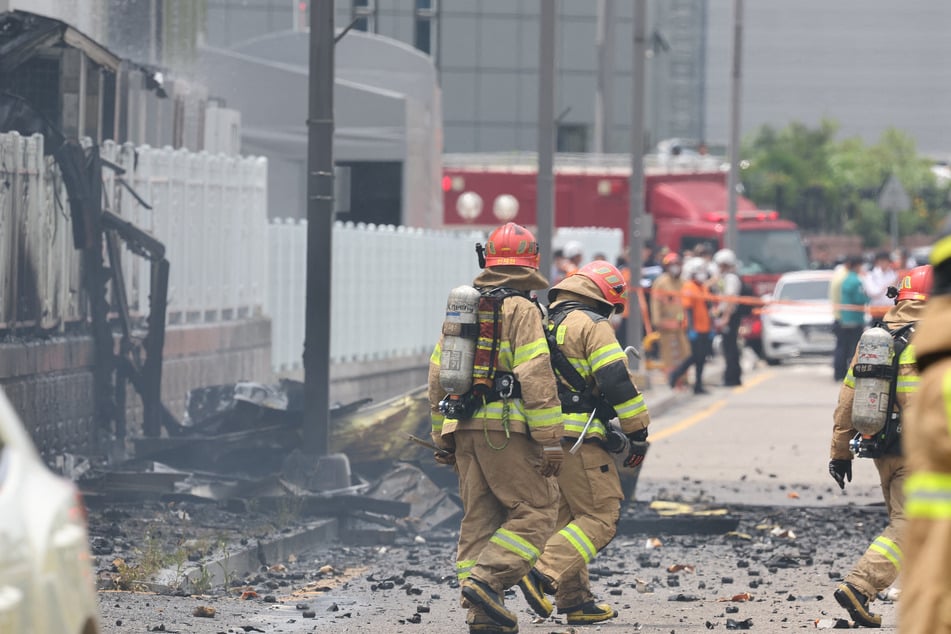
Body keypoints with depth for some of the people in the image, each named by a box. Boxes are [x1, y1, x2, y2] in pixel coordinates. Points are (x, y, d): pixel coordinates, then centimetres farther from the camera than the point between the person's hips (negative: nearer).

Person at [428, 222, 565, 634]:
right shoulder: (521, 310, -7)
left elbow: (438, 374, 19)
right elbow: (536, 378, -14)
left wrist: (442, 436, 25)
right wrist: (550, 441, -13)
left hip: (464, 428, 7)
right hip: (506, 429, -7)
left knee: (479, 517, 10)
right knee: (536, 510, -2)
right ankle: (487, 579, -17)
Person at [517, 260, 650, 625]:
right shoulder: (592, 325, -6)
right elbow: (618, 382, -13)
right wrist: (637, 434, -6)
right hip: (578, 439, -9)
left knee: (567, 519, 14)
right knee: (600, 517, -7)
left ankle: (574, 600, 12)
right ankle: (544, 575, -22)